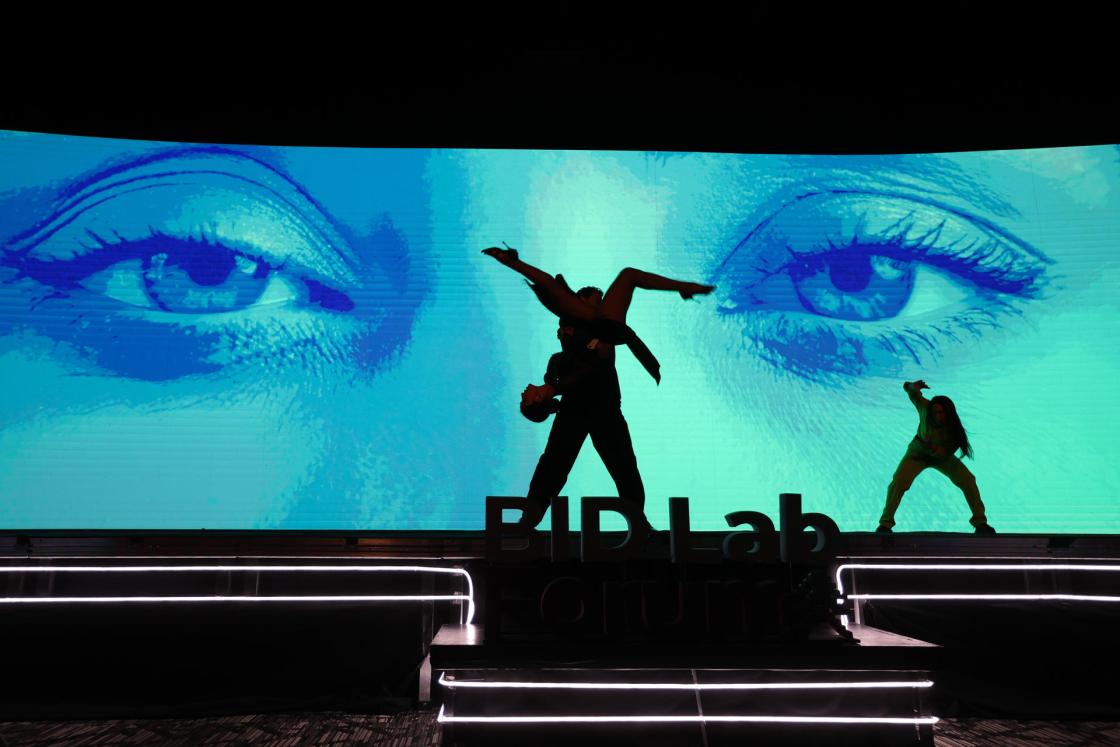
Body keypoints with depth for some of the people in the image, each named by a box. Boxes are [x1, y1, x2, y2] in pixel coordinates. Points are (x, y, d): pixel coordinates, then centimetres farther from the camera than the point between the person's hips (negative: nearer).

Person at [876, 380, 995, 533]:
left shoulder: (954, 429, -27)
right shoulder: (925, 407, -29)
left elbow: (946, 453, -26)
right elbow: (907, 388, -18)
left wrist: (934, 448, -46)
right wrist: (913, 386, -42)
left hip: (941, 456, 2)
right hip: (918, 453, -1)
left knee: (968, 481, -13)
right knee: (898, 483, -22)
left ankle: (980, 522, 5)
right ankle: (885, 523, -11)